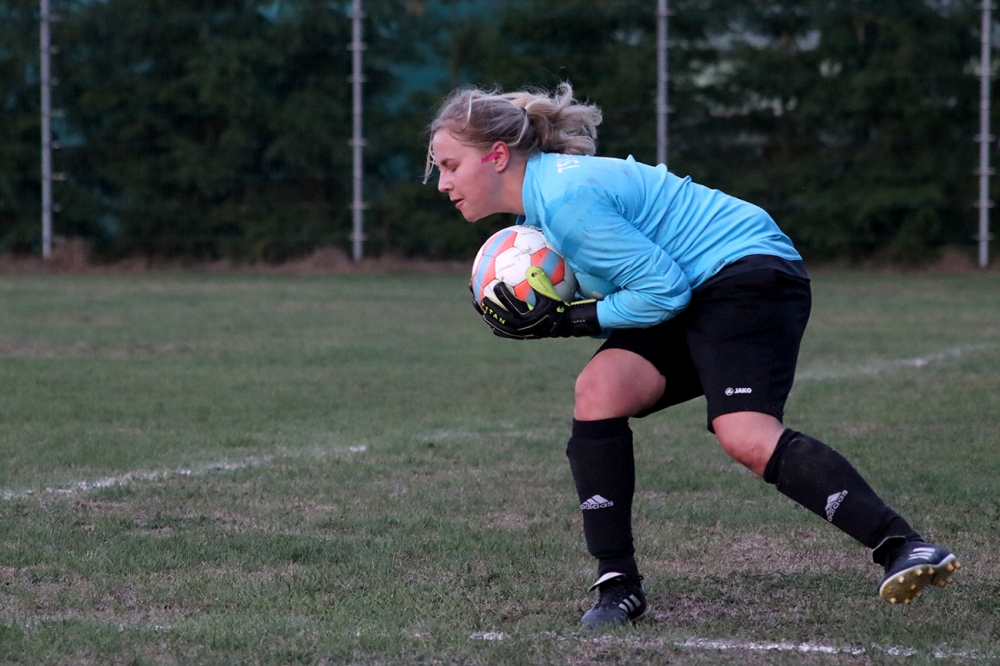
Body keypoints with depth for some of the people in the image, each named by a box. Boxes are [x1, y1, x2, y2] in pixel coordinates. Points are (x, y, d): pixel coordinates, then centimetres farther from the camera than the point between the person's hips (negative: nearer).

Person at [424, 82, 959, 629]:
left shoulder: (565, 198, -20)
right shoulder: (538, 199, 12)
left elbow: (663, 287, -20)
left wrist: (568, 322, -12)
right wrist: (542, 319, 1)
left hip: (749, 275, -9)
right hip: (688, 297, 9)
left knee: (745, 435, -26)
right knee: (598, 389, -13)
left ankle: (901, 547, -28)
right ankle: (618, 585, -12)